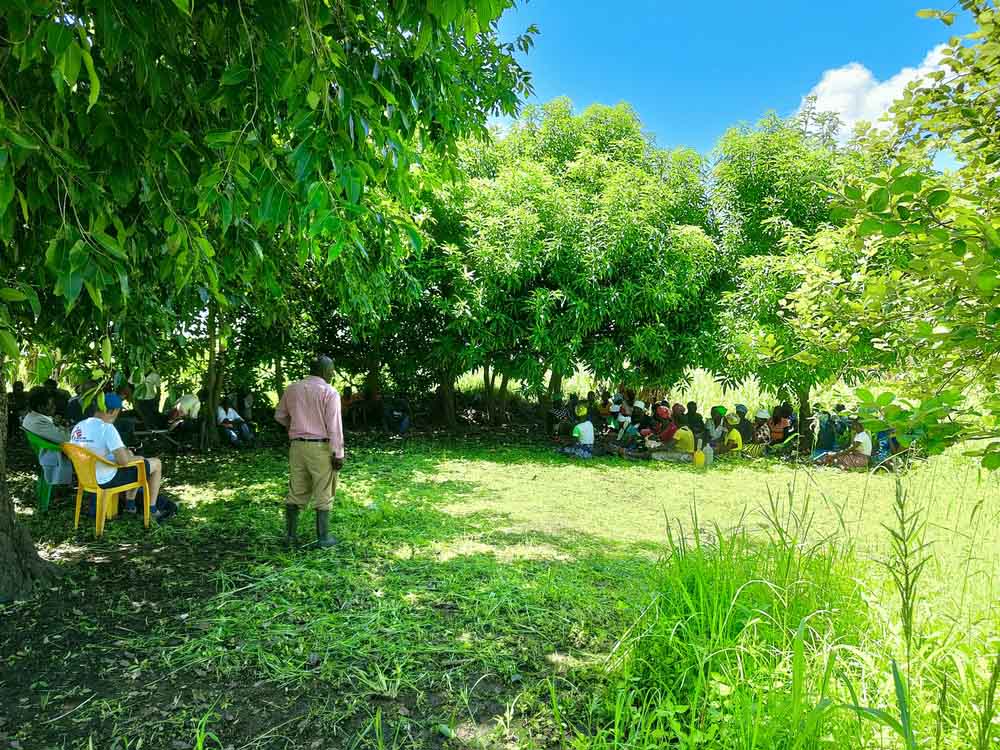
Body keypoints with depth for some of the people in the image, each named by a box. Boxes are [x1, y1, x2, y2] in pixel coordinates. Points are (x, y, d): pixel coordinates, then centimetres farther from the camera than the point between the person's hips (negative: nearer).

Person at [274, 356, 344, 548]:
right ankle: (323, 537, 9)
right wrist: (338, 453, -10)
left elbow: (279, 416, 16)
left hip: (297, 446, 5)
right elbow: (334, 426, -13)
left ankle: (290, 535, 20)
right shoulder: (329, 392, -11)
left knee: (296, 492, 14)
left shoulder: (292, 389, 6)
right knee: (323, 495, 4)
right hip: (321, 447, -5)